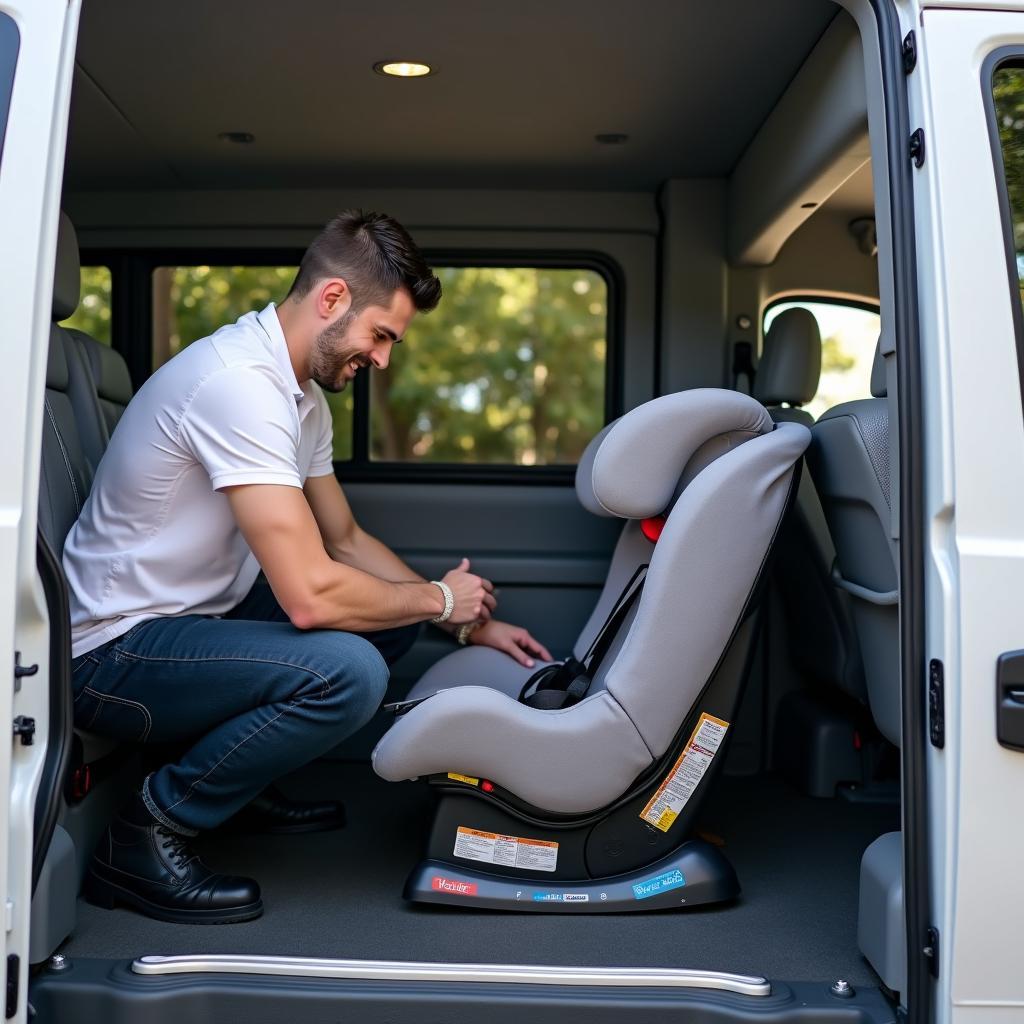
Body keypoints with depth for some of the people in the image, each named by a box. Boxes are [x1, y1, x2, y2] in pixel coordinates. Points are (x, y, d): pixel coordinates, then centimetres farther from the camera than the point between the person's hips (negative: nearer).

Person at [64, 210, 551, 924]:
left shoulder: (302, 392, 7)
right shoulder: (239, 382, -26)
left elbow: (345, 538, 18)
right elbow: (311, 594, -30)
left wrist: (471, 623, 9)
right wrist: (440, 599, -12)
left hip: (200, 613, 10)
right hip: (114, 653, -10)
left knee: (395, 611, 7)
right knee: (349, 670, -30)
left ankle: (246, 779, 14)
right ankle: (144, 836, -11)